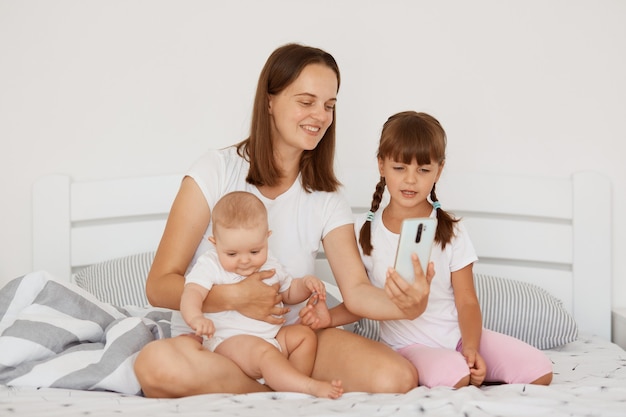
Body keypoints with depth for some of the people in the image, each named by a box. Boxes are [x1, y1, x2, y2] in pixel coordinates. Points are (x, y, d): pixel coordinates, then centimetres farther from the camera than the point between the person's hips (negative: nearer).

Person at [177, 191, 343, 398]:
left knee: (305, 335, -9)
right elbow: (192, 293, -23)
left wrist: (306, 284, 5)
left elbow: (289, 293, 28)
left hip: (272, 335, 8)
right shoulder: (210, 265, -7)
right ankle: (310, 387, -39)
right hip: (229, 340, -8)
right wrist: (195, 317, -45)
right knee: (263, 352, -34)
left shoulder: (269, 265, 13)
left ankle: (292, 386, -15)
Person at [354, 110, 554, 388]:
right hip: (409, 344, -2)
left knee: (540, 370, -16)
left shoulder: (450, 230, 0)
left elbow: (467, 302, -2)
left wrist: (471, 349, -19)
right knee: (454, 376, -35)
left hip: (458, 334, 2)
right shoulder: (364, 232, -1)